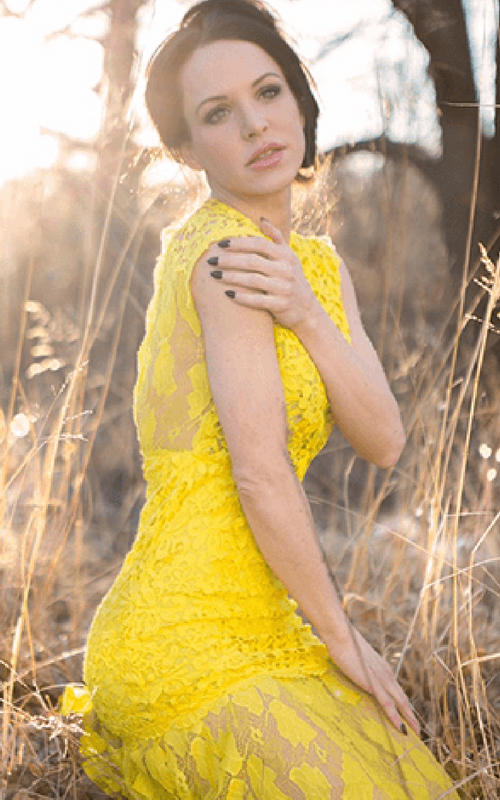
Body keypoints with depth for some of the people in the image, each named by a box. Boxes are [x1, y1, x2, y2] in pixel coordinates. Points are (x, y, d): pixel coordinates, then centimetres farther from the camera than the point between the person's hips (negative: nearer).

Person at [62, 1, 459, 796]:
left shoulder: (318, 265, 9)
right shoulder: (222, 252, -18)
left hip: (256, 633, 9)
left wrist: (308, 315, -18)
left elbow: (383, 441, -1)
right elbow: (261, 474, -20)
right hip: (186, 652, -9)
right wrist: (341, 635, -10)